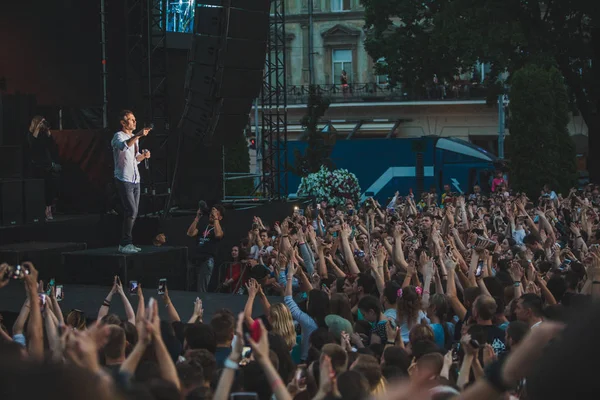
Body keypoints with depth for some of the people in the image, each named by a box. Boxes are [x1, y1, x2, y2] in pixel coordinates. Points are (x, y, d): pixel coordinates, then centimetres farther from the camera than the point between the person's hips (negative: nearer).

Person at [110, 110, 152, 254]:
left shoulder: (134, 138, 16)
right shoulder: (118, 136, -9)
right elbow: (124, 145, -34)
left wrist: (143, 155, 5)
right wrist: (138, 135, -46)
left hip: (135, 180, 8)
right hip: (124, 179, -8)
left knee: (133, 212, 8)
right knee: (131, 211, -15)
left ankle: (128, 243, 15)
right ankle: (124, 244, -10)